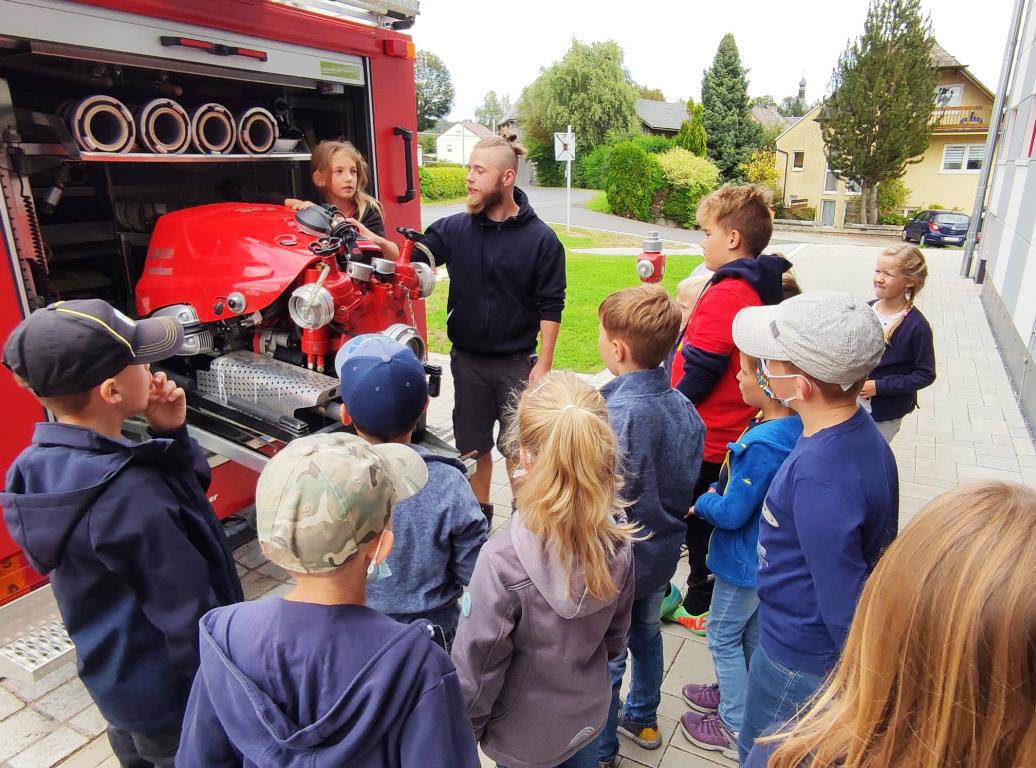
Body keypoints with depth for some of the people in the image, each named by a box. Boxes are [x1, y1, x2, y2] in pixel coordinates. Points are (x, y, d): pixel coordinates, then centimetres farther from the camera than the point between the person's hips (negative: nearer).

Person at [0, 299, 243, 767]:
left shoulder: (40, 467, -9)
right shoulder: (130, 498, -37)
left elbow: (185, 492, -1)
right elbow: (190, 616, -28)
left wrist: (170, 436, -16)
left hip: (110, 678, 7)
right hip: (171, 695, -7)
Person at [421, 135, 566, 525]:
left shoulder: (541, 238, -9)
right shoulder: (454, 229, -2)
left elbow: (551, 307, -7)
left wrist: (544, 362, -10)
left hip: (517, 362, -3)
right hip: (467, 360, 3)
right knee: (472, 445, 16)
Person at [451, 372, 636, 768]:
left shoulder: (503, 561, -37)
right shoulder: (618, 540, -20)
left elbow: (476, 666, -23)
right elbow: (616, 633, -2)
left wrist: (465, 732, -3)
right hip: (589, 716, 4)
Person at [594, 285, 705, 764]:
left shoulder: (615, 416, -32)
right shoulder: (684, 408, -9)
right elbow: (688, 484, 3)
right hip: (664, 551, 7)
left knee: (603, 657, 15)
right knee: (647, 634, 28)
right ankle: (642, 719, 52)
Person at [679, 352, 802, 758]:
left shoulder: (761, 445, -35)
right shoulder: (794, 428, -6)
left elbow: (731, 513, -27)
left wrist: (703, 502, -8)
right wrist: (714, 499, -2)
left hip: (744, 561, -8)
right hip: (769, 558, 8)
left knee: (723, 637, 12)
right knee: (751, 632, 25)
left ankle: (736, 728, 27)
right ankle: (733, 693, 47)